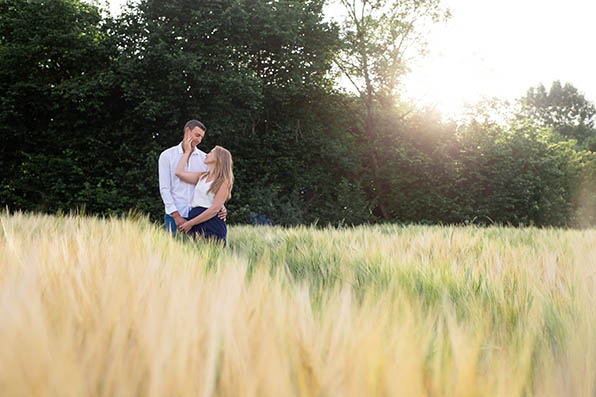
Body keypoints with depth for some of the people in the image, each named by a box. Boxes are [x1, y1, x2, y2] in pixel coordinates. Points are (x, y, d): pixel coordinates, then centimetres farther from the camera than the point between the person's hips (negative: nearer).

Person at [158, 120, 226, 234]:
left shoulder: (205, 158, 10)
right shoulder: (167, 155, 3)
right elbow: (164, 189, -3)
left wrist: (221, 206, -14)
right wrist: (176, 216, -12)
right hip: (174, 216, -2)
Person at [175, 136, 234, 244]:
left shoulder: (223, 182, -3)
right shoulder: (202, 176, 19)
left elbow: (214, 209, -11)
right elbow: (179, 172, 11)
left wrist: (191, 223, -11)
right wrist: (187, 151, 18)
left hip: (211, 226, -6)